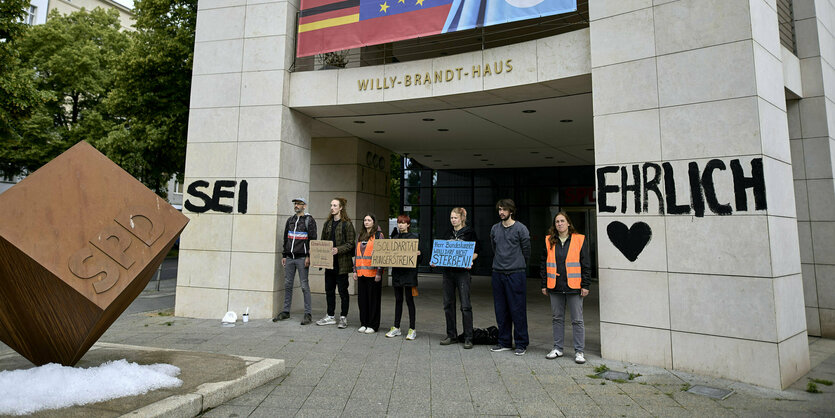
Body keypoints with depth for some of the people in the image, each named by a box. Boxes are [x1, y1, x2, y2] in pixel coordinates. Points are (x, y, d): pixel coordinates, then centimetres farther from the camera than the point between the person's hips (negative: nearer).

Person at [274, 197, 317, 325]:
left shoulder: (309, 220, -2)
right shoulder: (290, 220, 15)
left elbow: (312, 239, -7)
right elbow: (285, 239, 19)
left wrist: (309, 256, -14)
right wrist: (284, 255, 13)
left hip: (302, 258, -6)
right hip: (289, 258, 6)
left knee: (304, 286, -4)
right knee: (287, 285, 9)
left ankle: (308, 314, 2)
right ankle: (286, 312, 19)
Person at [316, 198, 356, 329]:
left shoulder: (347, 224, -7)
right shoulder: (328, 223, 13)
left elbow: (350, 244, -10)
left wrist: (338, 249, -23)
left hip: (341, 263, -6)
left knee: (343, 290, 2)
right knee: (329, 289, 12)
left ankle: (343, 318, 13)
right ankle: (330, 317, 23)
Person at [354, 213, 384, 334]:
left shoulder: (378, 235, -2)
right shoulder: (360, 236, 16)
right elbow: (356, 254, 18)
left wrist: (379, 272, -13)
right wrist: (355, 270, 12)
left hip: (373, 272, -6)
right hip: (361, 272, 6)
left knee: (373, 298, 1)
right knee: (362, 298, 9)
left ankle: (373, 325, 10)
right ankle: (364, 323, 20)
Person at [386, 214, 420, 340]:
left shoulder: (414, 237, -1)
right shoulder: (394, 237, 13)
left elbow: (417, 256, -2)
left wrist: (418, 254, -23)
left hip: (409, 272, -5)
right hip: (396, 271, 5)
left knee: (409, 300, -1)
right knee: (398, 300, 11)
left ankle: (412, 329, 7)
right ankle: (396, 327, 20)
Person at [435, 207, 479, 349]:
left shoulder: (469, 233, 1)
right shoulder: (447, 233, 15)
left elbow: (475, 252, -1)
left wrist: (469, 261, -20)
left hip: (462, 271, -5)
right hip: (447, 271, 5)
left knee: (465, 305, -5)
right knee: (448, 304, 8)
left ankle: (468, 338, 3)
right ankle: (451, 335, 20)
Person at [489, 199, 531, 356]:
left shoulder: (521, 229, -5)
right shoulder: (495, 229, 10)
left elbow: (526, 252, 3)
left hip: (516, 274, -5)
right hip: (498, 273, 5)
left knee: (518, 310, -1)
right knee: (501, 310, 10)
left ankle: (521, 344, 10)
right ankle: (504, 342, 21)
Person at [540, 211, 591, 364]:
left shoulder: (580, 240, -2)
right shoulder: (549, 241, 6)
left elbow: (586, 264, -1)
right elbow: (544, 264, 10)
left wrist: (585, 285, -5)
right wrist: (544, 285, 7)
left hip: (573, 287, -3)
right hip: (555, 287, 3)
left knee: (577, 320, 3)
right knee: (557, 318, 13)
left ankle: (579, 351, 14)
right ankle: (558, 348, 25)